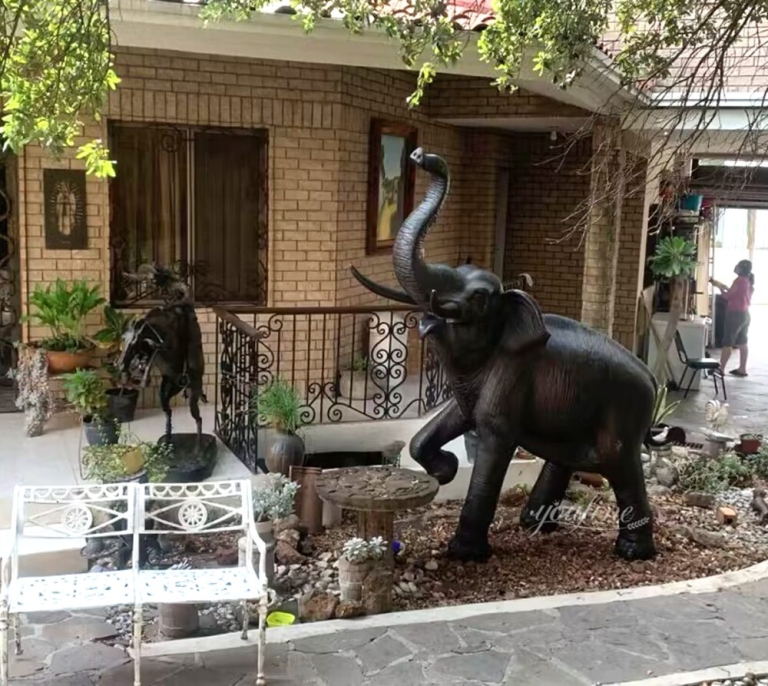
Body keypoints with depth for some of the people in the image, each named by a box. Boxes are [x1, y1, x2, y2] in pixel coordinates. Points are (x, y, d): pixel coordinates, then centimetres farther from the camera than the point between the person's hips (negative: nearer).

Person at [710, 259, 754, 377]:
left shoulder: (739, 280, -15)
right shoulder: (749, 281, 10)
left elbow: (728, 296, -11)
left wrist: (719, 287, 4)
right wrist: (725, 287, 15)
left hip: (736, 314, -9)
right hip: (745, 314, 9)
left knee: (727, 342, -6)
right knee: (742, 342, 11)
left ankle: (721, 369, -5)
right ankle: (742, 369, 13)